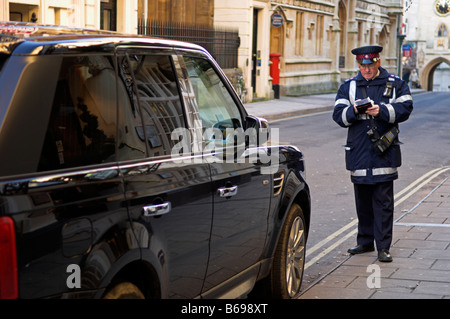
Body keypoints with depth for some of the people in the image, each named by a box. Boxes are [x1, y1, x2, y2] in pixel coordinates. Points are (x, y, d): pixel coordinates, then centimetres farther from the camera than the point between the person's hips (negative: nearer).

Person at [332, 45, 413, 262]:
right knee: (362, 201, 12)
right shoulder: (348, 86, 9)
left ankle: (383, 246, 2)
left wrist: (382, 111, -19)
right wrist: (354, 111, -18)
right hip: (358, 153, 3)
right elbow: (338, 115, 2)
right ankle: (365, 242, 24)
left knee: (383, 202, -2)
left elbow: (405, 109, -5)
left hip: (384, 153, -2)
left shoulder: (395, 84, 5)